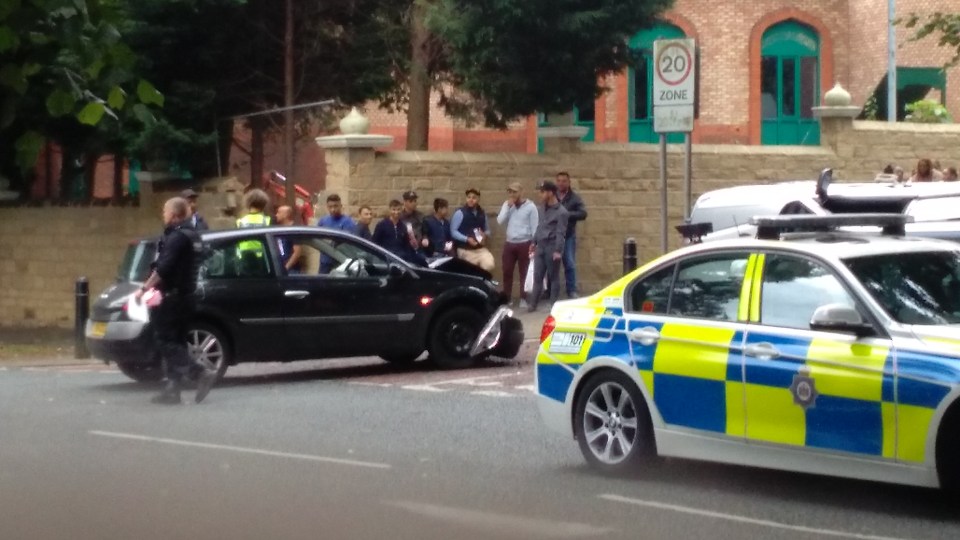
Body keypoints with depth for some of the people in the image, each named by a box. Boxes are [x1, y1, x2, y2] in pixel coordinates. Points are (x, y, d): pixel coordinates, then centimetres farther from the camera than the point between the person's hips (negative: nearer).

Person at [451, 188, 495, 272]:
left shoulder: (482, 214, 9)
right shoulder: (460, 213, -7)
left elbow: (487, 230, 21)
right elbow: (453, 231, -9)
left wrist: (485, 235, -3)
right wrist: (467, 239, -20)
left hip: (480, 249, 4)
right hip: (465, 250, -4)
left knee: (489, 265, -18)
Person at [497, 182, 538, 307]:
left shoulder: (530, 206, -4)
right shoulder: (507, 204, 9)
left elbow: (534, 227, -5)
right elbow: (500, 221, -2)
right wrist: (508, 206, -9)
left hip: (524, 243, -4)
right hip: (509, 243, 4)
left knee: (524, 272, 1)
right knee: (507, 271, 5)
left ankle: (524, 298, 7)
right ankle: (507, 297, 15)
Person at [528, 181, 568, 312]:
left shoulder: (561, 212, -12)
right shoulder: (545, 208, 12)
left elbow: (560, 233, -17)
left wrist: (558, 251, -22)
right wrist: (534, 242, 21)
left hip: (552, 247, -7)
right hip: (540, 246, 7)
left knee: (553, 277, 2)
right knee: (537, 276, 6)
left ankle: (553, 305, 8)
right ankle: (533, 304, 8)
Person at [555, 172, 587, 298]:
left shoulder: (575, 198, 3)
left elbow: (583, 214, -9)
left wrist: (567, 214, -19)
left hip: (568, 236, -1)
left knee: (570, 264, 1)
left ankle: (572, 291, 6)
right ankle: (551, 291, 15)